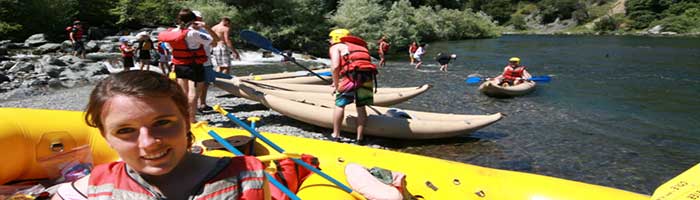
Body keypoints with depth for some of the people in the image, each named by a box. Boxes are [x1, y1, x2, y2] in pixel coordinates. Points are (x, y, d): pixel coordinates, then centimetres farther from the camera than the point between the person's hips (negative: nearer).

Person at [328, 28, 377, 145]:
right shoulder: (359, 46, 35)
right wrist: (339, 82, 31)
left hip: (352, 74, -5)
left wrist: (336, 85, 7)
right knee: (361, 107, 15)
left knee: (340, 104, 9)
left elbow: (335, 66, -3)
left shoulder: (335, 47, 14)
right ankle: (359, 138, 19)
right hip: (368, 75, 6)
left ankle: (336, 136, 14)